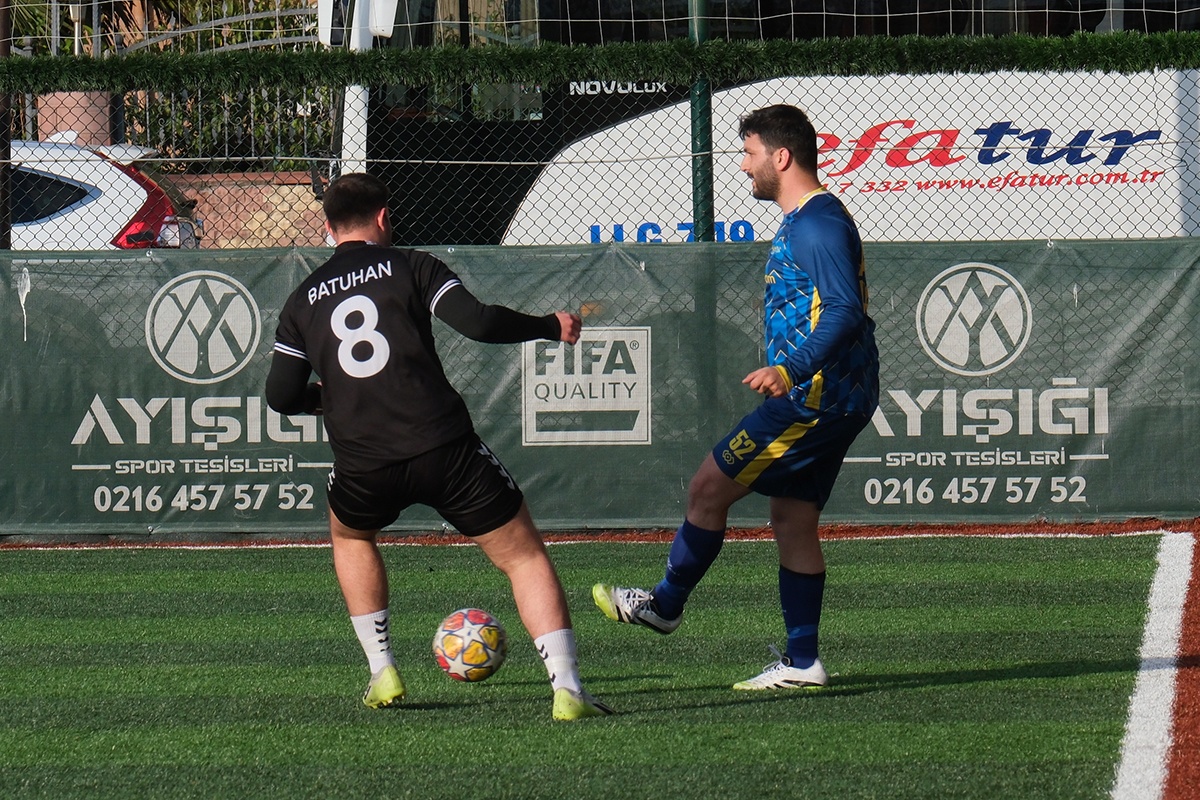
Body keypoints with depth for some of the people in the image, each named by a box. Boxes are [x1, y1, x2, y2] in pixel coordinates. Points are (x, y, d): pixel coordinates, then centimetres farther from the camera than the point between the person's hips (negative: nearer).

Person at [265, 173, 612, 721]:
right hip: (444, 448, -3)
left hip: (362, 468, 3)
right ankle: (566, 687, -10)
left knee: (349, 535, 35)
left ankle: (382, 674, 26)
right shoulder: (411, 267, 5)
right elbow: (477, 322, -7)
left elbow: (281, 397, 11)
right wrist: (551, 326, 9)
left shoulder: (303, 300, 13)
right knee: (525, 556, 7)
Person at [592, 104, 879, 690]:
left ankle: (665, 603, 10)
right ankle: (801, 662, 11)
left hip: (813, 399, -11)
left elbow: (846, 312, -26)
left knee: (708, 488, -4)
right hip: (828, 398, 11)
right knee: (793, 520, 11)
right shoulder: (802, 223, 18)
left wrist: (790, 369, -35)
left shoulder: (819, 224, -16)